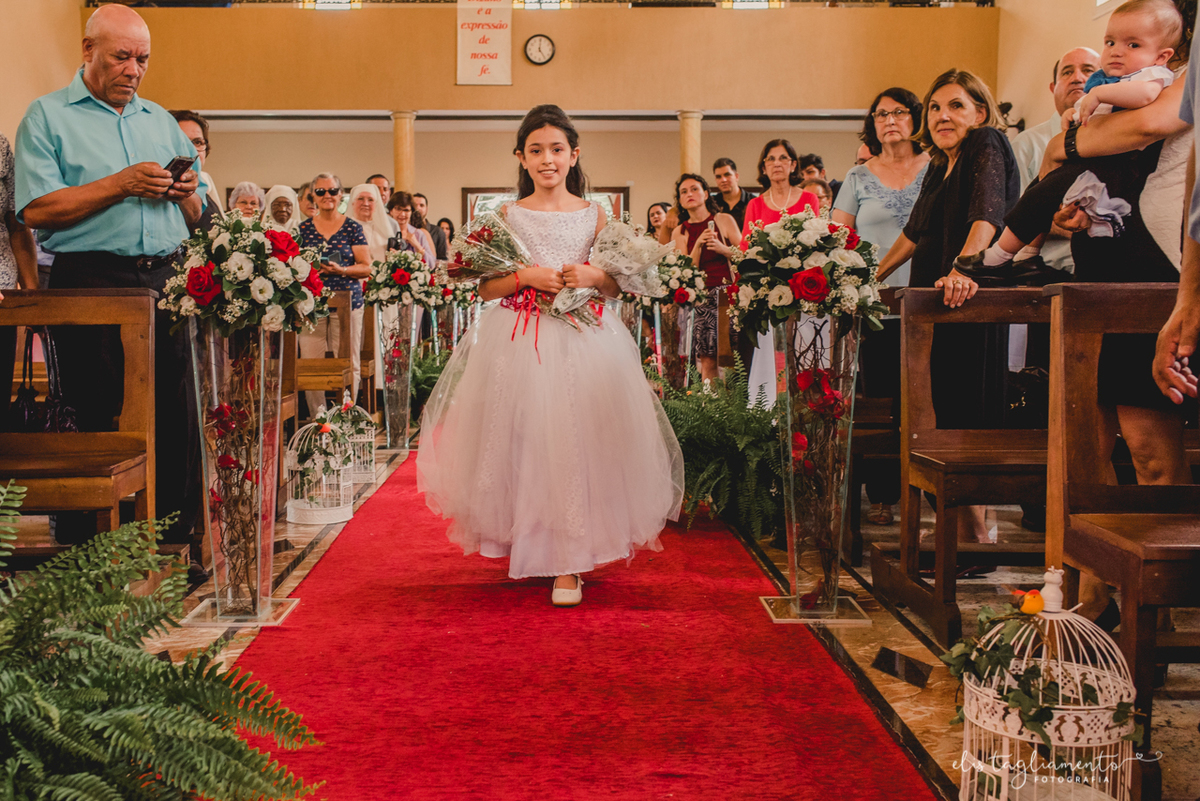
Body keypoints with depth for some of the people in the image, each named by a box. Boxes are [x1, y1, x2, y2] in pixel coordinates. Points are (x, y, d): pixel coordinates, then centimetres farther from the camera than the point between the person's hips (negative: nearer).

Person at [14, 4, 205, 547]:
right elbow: (36, 210, -8)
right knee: (95, 424, -3)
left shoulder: (162, 121, 21)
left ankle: (177, 541, 9)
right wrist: (121, 184, -13)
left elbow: (195, 217, 23)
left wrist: (185, 193, 0)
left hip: (165, 283, 5)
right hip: (91, 285, -4)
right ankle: (85, 553, 7)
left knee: (177, 423, 1)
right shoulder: (47, 117, 5)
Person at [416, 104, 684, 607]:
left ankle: (568, 560, 1)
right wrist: (525, 276, -12)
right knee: (524, 439, 0)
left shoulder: (593, 215, 7)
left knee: (575, 440, -6)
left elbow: (616, 287, 10)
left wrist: (593, 276, -10)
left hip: (582, 341, 0)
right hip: (517, 342, 0)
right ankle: (525, 545, 18)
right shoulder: (508, 215, 7)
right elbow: (486, 286, 4)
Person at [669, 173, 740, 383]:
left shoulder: (724, 220, 6)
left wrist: (723, 249, -14)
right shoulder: (680, 233, 10)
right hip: (700, 298, 1)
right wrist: (698, 244, -12)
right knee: (707, 359, -8)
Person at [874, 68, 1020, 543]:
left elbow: (987, 211, -28)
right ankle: (963, 527, 19)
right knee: (946, 410, 11)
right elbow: (917, 231, 29)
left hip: (972, 300, -9)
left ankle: (975, 533, -3)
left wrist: (964, 268, -43)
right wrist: (874, 275, 36)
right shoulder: (940, 165, 17)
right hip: (934, 303, 9)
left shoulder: (988, 147, -9)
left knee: (967, 413, -8)